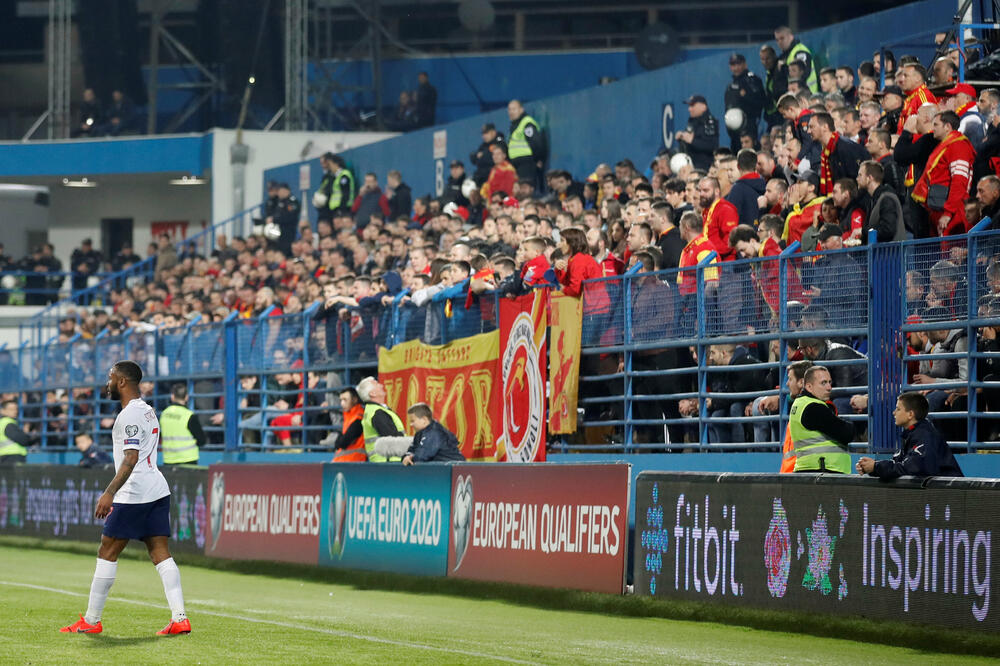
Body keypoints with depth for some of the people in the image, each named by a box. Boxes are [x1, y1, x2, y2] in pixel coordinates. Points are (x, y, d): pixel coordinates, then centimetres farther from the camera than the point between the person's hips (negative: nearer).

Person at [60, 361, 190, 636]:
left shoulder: (129, 415, -12)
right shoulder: (148, 411, 18)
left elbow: (131, 458, -21)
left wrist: (109, 493, -26)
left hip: (134, 493, -9)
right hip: (158, 489, 9)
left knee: (107, 553, -2)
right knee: (160, 553, 4)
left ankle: (91, 620, 2)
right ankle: (180, 619, -6)